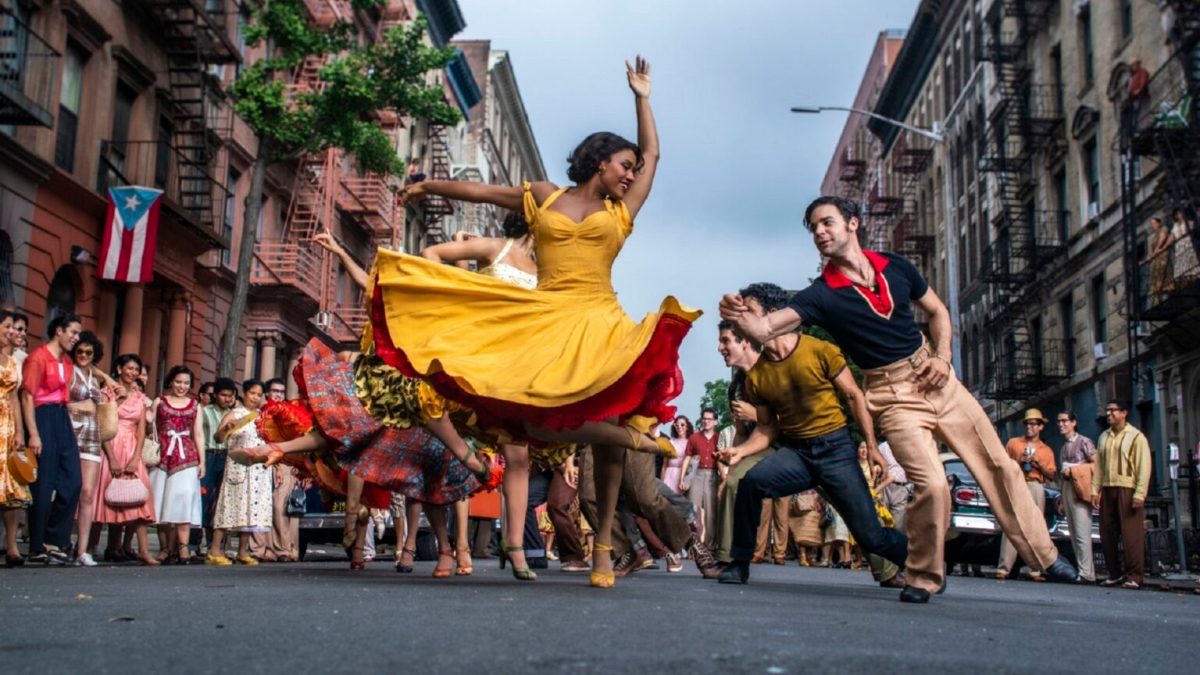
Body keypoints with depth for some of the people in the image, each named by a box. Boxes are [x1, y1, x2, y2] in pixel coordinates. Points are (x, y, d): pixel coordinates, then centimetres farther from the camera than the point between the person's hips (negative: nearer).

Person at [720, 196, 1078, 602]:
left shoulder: (896, 267, 1)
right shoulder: (821, 294, -11)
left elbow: (938, 312, 14)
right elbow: (766, 328, -25)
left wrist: (942, 357, -3)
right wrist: (740, 316, -46)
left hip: (935, 378, 4)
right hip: (893, 396, -4)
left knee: (998, 465, 8)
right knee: (932, 485, -19)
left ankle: (1044, 555, 25)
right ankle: (924, 578, 4)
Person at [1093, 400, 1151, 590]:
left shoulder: (1136, 436, -2)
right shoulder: (1104, 437, 16)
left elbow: (1144, 466, -7)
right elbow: (1098, 465, 13)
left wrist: (1139, 494, -14)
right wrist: (1095, 490, 5)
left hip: (1127, 489, -6)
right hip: (1107, 490, 6)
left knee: (1131, 534, -6)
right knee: (1108, 534, 6)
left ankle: (1134, 576, 0)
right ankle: (1115, 574, 15)